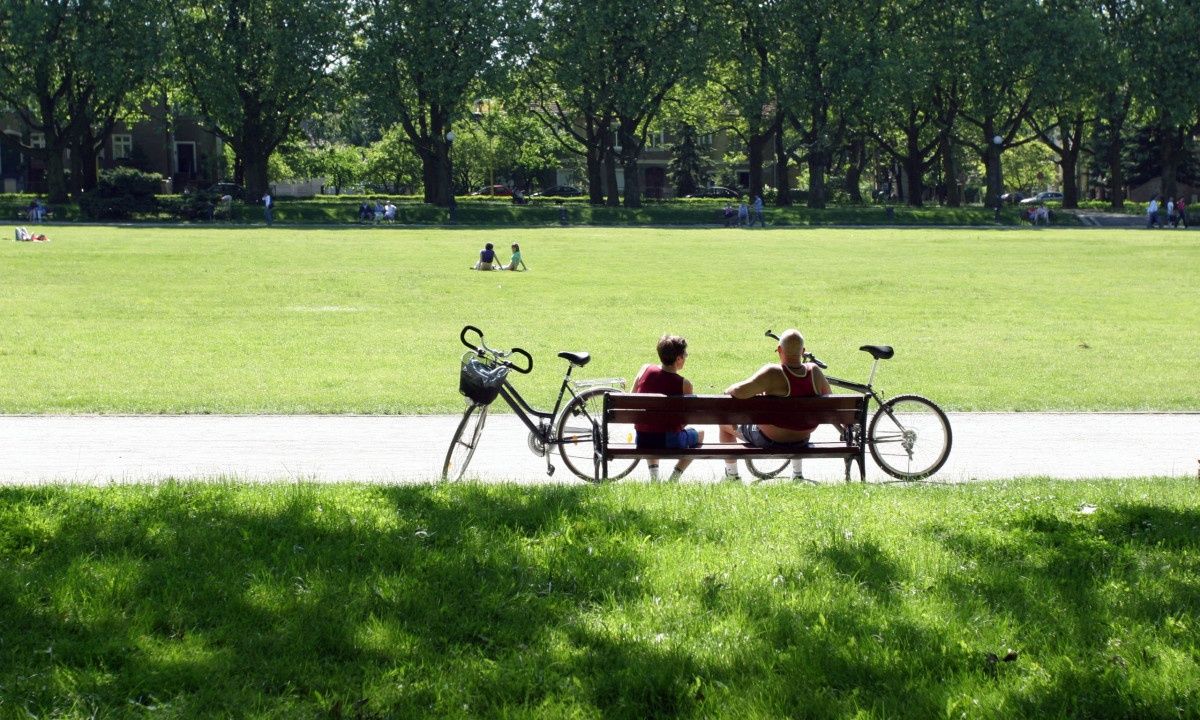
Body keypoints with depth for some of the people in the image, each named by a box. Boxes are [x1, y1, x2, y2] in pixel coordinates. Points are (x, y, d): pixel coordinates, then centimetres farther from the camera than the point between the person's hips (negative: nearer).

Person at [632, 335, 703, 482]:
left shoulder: (645, 370, -3)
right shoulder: (684, 384, -12)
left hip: (642, 441, 4)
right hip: (669, 442, -4)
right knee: (699, 434, 28)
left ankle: (653, 474, 23)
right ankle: (674, 478, 16)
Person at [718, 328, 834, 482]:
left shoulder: (772, 373, -28)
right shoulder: (814, 372, -14)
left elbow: (739, 391, -34)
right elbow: (828, 394, 4)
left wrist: (729, 391, -13)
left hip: (769, 440, -4)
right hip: (802, 441, 4)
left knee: (725, 424, 21)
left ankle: (731, 475, 31)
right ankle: (797, 473, 47)